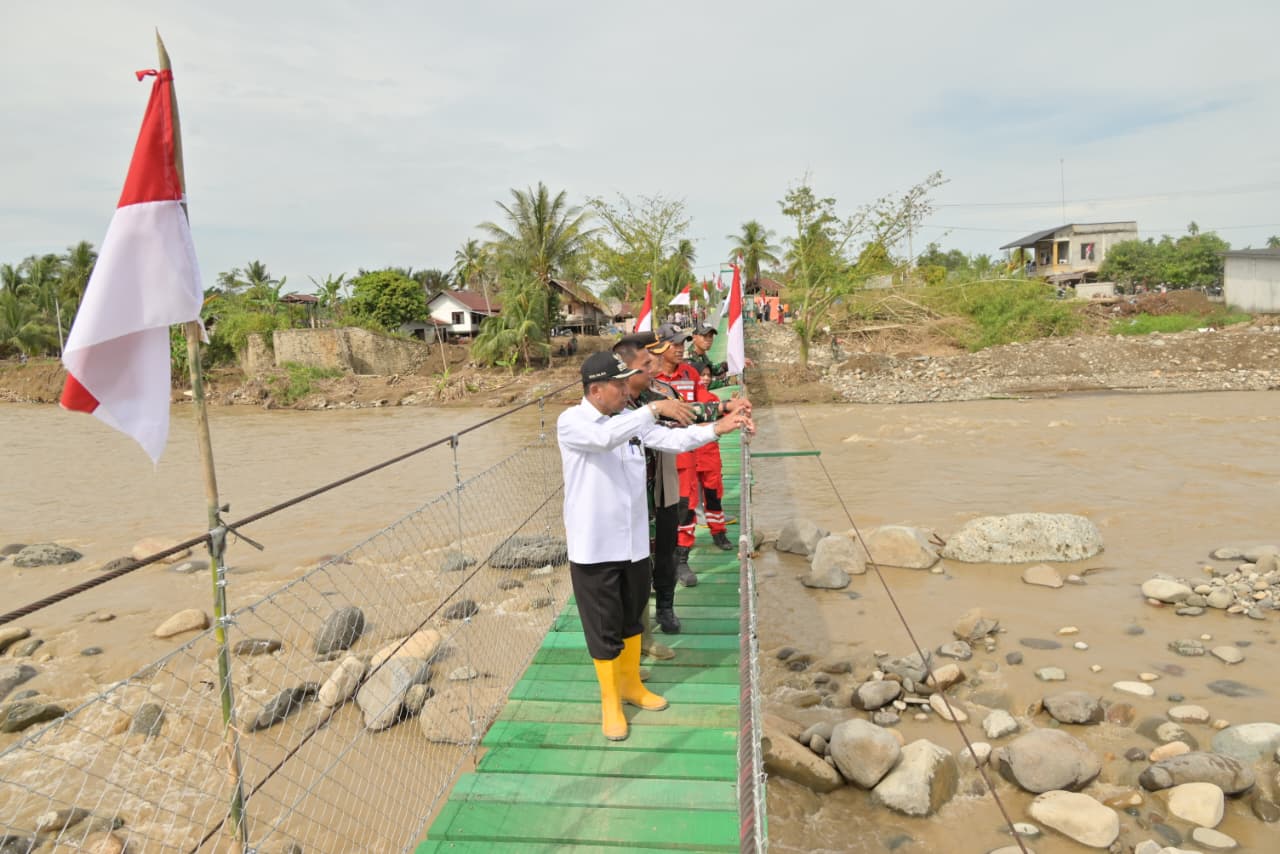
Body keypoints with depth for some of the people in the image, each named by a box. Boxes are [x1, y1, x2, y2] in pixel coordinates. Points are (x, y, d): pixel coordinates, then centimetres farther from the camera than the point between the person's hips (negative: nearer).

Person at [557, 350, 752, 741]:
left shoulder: (631, 419, 3)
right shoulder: (570, 422, -15)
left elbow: (673, 439, -4)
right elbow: (606, 437, -35)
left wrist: (718, 428, -16)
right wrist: (655, 408, -37)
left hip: (633, 541, 6)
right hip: (593, 547, -6)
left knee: (632, 617, 21)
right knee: (604, 627, 7)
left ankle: (631, 684, 42)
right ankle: (610, 701, 26)